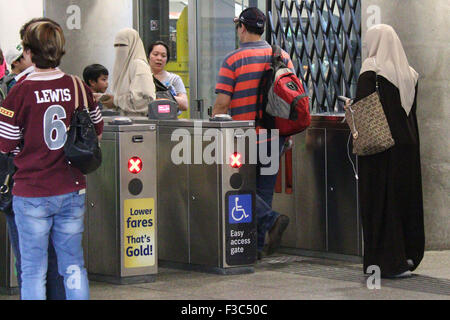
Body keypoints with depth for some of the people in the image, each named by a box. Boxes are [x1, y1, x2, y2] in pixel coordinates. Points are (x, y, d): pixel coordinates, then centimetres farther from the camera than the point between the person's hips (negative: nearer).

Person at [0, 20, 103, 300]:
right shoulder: (78, 87, -2)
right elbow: (97, 131, 11)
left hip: (32, 193, -3)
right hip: (72, 191, 4)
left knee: (33, 270, 4)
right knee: (74, 265, 13)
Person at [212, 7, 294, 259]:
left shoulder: (233, 60, -8)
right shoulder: (282, 57, 6)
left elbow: (222, 104, -11)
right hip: (276, 135, 5)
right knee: (264, 188, 11)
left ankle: (271, 219, -18)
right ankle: (256, 246, 12)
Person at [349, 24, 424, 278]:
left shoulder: (371, 70, -9)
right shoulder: (409, 74, 10)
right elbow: (411, 111, 12)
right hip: (407, 143, 6)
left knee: (381, 202, -2)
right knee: (406, 198, 12)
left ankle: (388, 261, -2)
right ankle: (409, 255, 16)